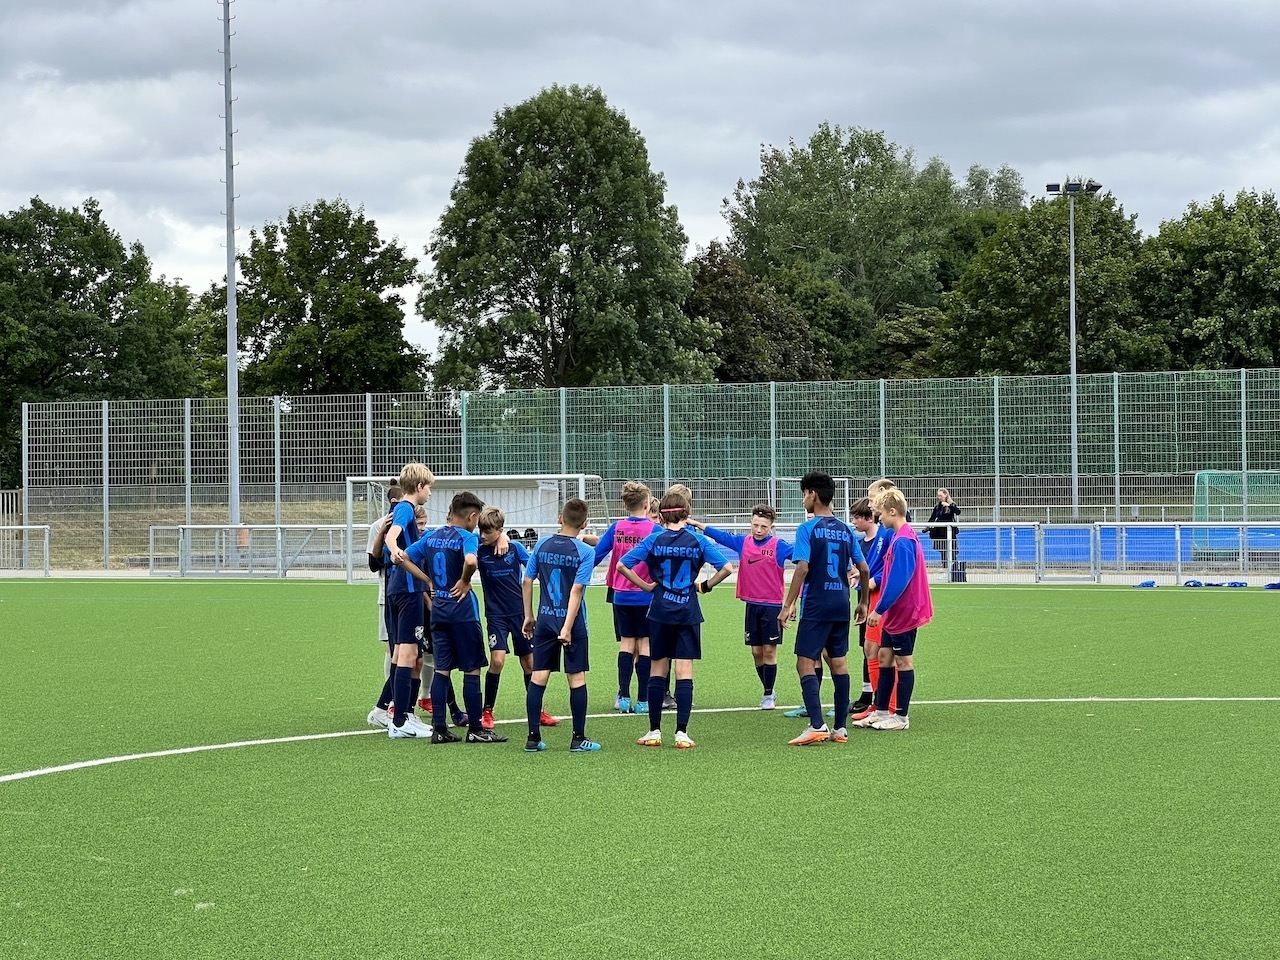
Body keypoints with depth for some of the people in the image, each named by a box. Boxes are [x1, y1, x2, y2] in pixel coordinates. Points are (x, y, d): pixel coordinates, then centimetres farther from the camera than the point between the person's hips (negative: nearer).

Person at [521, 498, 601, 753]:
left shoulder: (542, 545, 3)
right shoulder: (585, 552, -8)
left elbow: (526, 581, 6)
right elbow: (576, 591, -15)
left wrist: (528, 617, 15)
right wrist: (567, 627, -16)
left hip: (545, 620, 3)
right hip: (572, 621, -3)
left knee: (538, 677, 5)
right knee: (577, 679, 4)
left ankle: (533, 738, 5)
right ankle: (578, 739, 7)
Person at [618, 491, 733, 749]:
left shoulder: (654, 540, -1)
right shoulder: (698, 541, -2)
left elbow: (622, 565, -5)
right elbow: (727, 568, -8)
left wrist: (645, 586, 3)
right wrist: (706, 586, 5)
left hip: (660, 611, 1)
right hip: (688, 612, -1)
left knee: (658, 671, 9)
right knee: (684, 672, 0)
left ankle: (654, 731, 11)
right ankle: (682, 733, -5)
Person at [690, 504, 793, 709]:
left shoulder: (778, 545, -7)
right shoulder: (742, 543, 4)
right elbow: (720, 535, 13)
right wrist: (697, 524, 14)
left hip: (772, 605, -4)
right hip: (752, 605, 4)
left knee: (769, 650, -2)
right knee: (756, 651, 8)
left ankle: (769, 695, 9)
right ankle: (769, 692, 23)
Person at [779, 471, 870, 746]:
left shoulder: (808, 529, -8)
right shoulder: (845, 530, 9)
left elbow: (802, 569, -16)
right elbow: (863, 569, 11)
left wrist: (788, 606, -13)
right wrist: (863, 602, 23)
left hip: (816, 607, -6)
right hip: (841, 606, 6)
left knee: (805, 663, -5)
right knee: (839, 662, 11)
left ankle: (817, 726, -17)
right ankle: (840, 728, 12)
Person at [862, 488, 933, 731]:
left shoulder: (902, 541, -21)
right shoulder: (901, 536, 9)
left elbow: (897, 581, -25)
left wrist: (879, 609, -21)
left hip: (904, 613, -10)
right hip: (894, 613, 10)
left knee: (903, 661, -1)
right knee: (885, 658, 13)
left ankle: (900, 717, 6)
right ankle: (881, 711, 19)